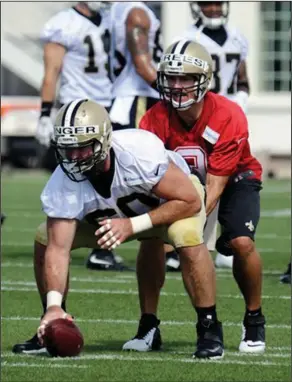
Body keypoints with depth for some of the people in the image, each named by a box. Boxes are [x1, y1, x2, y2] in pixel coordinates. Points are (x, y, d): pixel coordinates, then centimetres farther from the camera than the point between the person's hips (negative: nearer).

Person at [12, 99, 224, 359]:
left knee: (187, 238, -37)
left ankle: (209, 328, -20)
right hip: (110, 214, 4)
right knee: (45, 239, -10)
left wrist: (133, 225, -39)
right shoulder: (63, 184, -30)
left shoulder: (140, 152, -41)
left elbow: (190, 201, -32)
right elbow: (58, 249, -32)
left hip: (174, 199, -4)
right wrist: (54, 305, -46)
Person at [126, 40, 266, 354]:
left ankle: (254, 322, -2)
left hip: (234, 179, -3)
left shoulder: (228, 118, -32)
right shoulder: (156, 119, -23)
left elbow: (215, 187, -31)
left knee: (241, 243, -27)